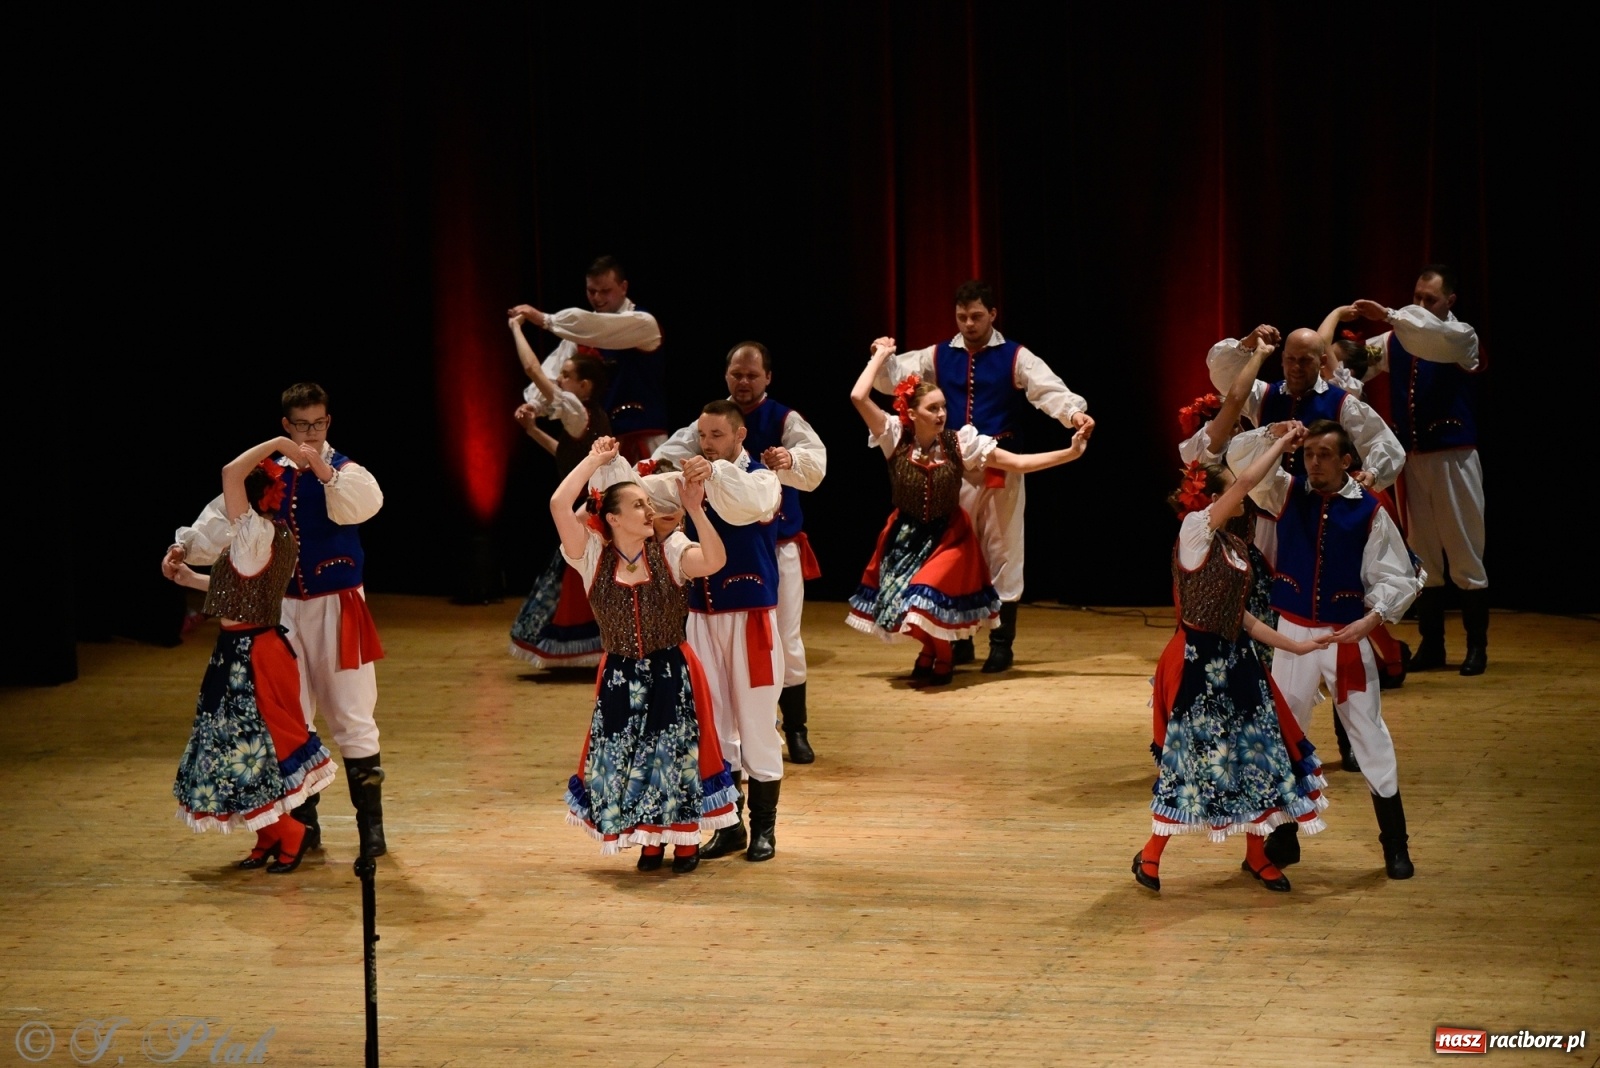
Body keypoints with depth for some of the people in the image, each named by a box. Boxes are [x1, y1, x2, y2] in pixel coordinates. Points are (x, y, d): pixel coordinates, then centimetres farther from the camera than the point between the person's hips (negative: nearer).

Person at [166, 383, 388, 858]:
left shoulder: (346, 471, -4)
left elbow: (364, 503, -25)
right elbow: (225, 516, 3)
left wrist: (321, 469, -36)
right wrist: (188, 546, -10)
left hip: (337, 606, -4)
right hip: (284, 608, 4)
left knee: (352, 715, -3)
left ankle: (371, 824, 4)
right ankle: (303, 823, 19)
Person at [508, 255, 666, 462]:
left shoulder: (643, 323, -7)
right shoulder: (582, 330, 10)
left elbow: (603, 330, -26)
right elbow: (556, 370, -3)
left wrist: (545, 319, -31)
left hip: (642, 441, -5)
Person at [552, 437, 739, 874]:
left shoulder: (669, 550, -5)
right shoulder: (592, 555, -4)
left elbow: (715, 561, -24)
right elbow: (559, 504, -16)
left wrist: (695, 510, -29)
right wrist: (596, 460, -11)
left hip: (672, 674, -1)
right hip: (620, 678, 1)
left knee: (675, 756, 2)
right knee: (621, 760, 3)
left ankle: (685, 840, 22)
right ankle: (649, 841, 23)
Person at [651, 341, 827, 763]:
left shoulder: (785, 420, -7)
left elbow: (815, 461, -24)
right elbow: (679, 447, -15)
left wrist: (789, 459, -47)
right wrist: (661, 463, -39)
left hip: (777, 544, -2)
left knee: (786, 640, 1)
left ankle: (795, 731, 14)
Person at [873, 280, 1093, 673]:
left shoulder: (1015, 357, -3)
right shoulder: (938, 357, 7)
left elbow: (1049, 389, -16)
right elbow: (893, 378, 7)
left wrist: (1074, 412, -36)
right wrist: (881, 360, -15)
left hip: (1000, 469, -3)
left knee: (1002, 552, 4)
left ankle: (1002, 643, 13)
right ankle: (959, 639, 22)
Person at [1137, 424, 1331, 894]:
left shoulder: (1235, 547, 11)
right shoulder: (1195, 530, -13)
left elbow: (1240, 616, 13)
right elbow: (1247, 482, -22)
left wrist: (1294, 644, 11)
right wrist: (1283, 443, -13)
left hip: (1234, 661, 8)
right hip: (1197, 660, -8)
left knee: (1255, 748, 9)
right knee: (1188, 754, -2)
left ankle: (1256, 855, 23)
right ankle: (1150, 855, 14)